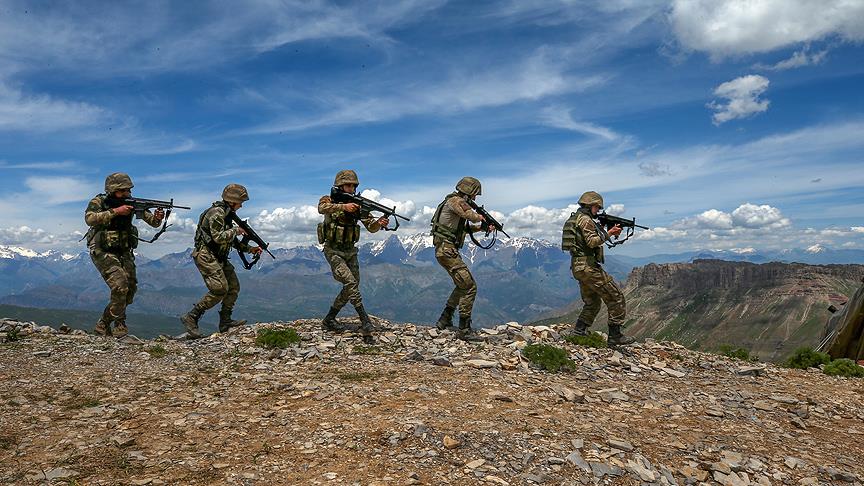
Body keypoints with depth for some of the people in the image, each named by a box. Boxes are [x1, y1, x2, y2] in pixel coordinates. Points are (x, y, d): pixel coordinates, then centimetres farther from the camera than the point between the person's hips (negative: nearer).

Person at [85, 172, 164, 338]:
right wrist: (115, 211, -33)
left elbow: (152, 222, -3)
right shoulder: (98, 202, -10)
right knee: (120, 287, -19)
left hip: (124, 252, 6)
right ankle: (120, 326, -1)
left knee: (131, 288, 6)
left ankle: (103, 325, 25)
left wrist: (157, 218, -26)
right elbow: (90, 219, -30)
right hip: (103, 252, -6)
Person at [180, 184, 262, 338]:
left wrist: (249, 249, 12)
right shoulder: (216, 213, -15)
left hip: (219, 258, 10)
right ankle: (191, 317, -9)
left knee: (234, 287, 7)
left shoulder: (227, 214, 16)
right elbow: (218, 237, -24)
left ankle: (225, 321, 12)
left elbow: (231, 240, 21)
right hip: (206, 256, -10)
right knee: (220, 289, -17)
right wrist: (236, 230, -12)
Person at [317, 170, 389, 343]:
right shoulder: (328, 200, -6)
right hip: (333, 252, -6)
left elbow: (371, 227, -2)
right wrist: (343, 206, -43)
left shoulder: (358, 205, 4)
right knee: (350, 283, -20)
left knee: (352, 287, 5)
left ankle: (329, 320, 22)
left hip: (350, 251, 6)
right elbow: (322, 208, -31)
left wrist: (380, 223, -24)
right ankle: (366, 324, -22)